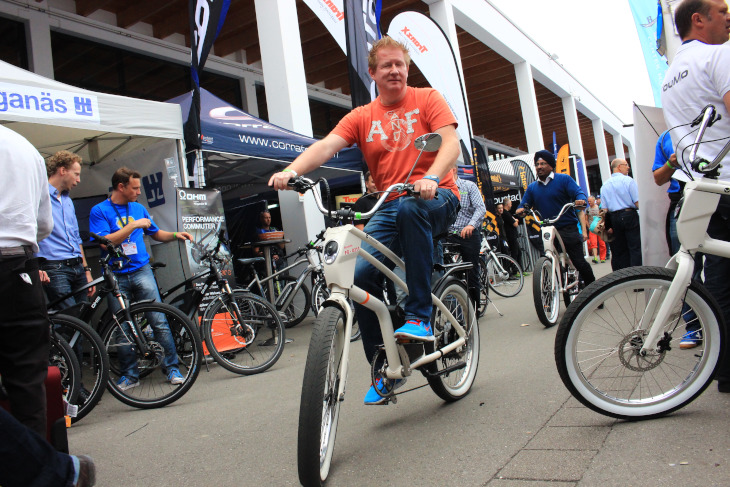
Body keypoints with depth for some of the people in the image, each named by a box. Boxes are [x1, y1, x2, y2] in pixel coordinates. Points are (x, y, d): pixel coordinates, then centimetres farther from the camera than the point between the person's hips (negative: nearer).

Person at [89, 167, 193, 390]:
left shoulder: (139, 209, 12)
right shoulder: (99, 211, -1)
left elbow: (156, 233, 25)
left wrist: (175, 235, 7)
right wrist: (132, 226, -15)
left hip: (141, 271, 2)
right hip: (116, 277, -2)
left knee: (159, 321, -7)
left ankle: (172, 368, 0)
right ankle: (130, 374, 17)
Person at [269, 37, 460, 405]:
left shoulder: (427, 99, 5)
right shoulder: (361, 117, 10)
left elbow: (451, 144, -9)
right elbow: (326, 145, -6)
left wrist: (430, 178, -30)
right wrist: (291, 170, -26)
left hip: (436, 198, -2)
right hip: (389, 207, 3)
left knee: (410, 208, -39)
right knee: (361, 272, -18)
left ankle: (419, 317, -29)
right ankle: (384, 368, -1)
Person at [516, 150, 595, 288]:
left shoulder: (564, 179, 4)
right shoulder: (532, 187, 15)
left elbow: (579, 193, -6)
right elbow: (524, 203, 10)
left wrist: (580, 199, -30)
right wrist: (521, 209, -14)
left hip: (568, 230, -3)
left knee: (579, 262, -5)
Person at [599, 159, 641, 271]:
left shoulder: (605, 185, 12)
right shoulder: (628, 180, -4)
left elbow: (605, 208, 10)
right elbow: (638, 202, -10)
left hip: (613, 218, 5)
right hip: (629, 215, -5)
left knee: (618, 251, 8)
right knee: (635, 248, -3)